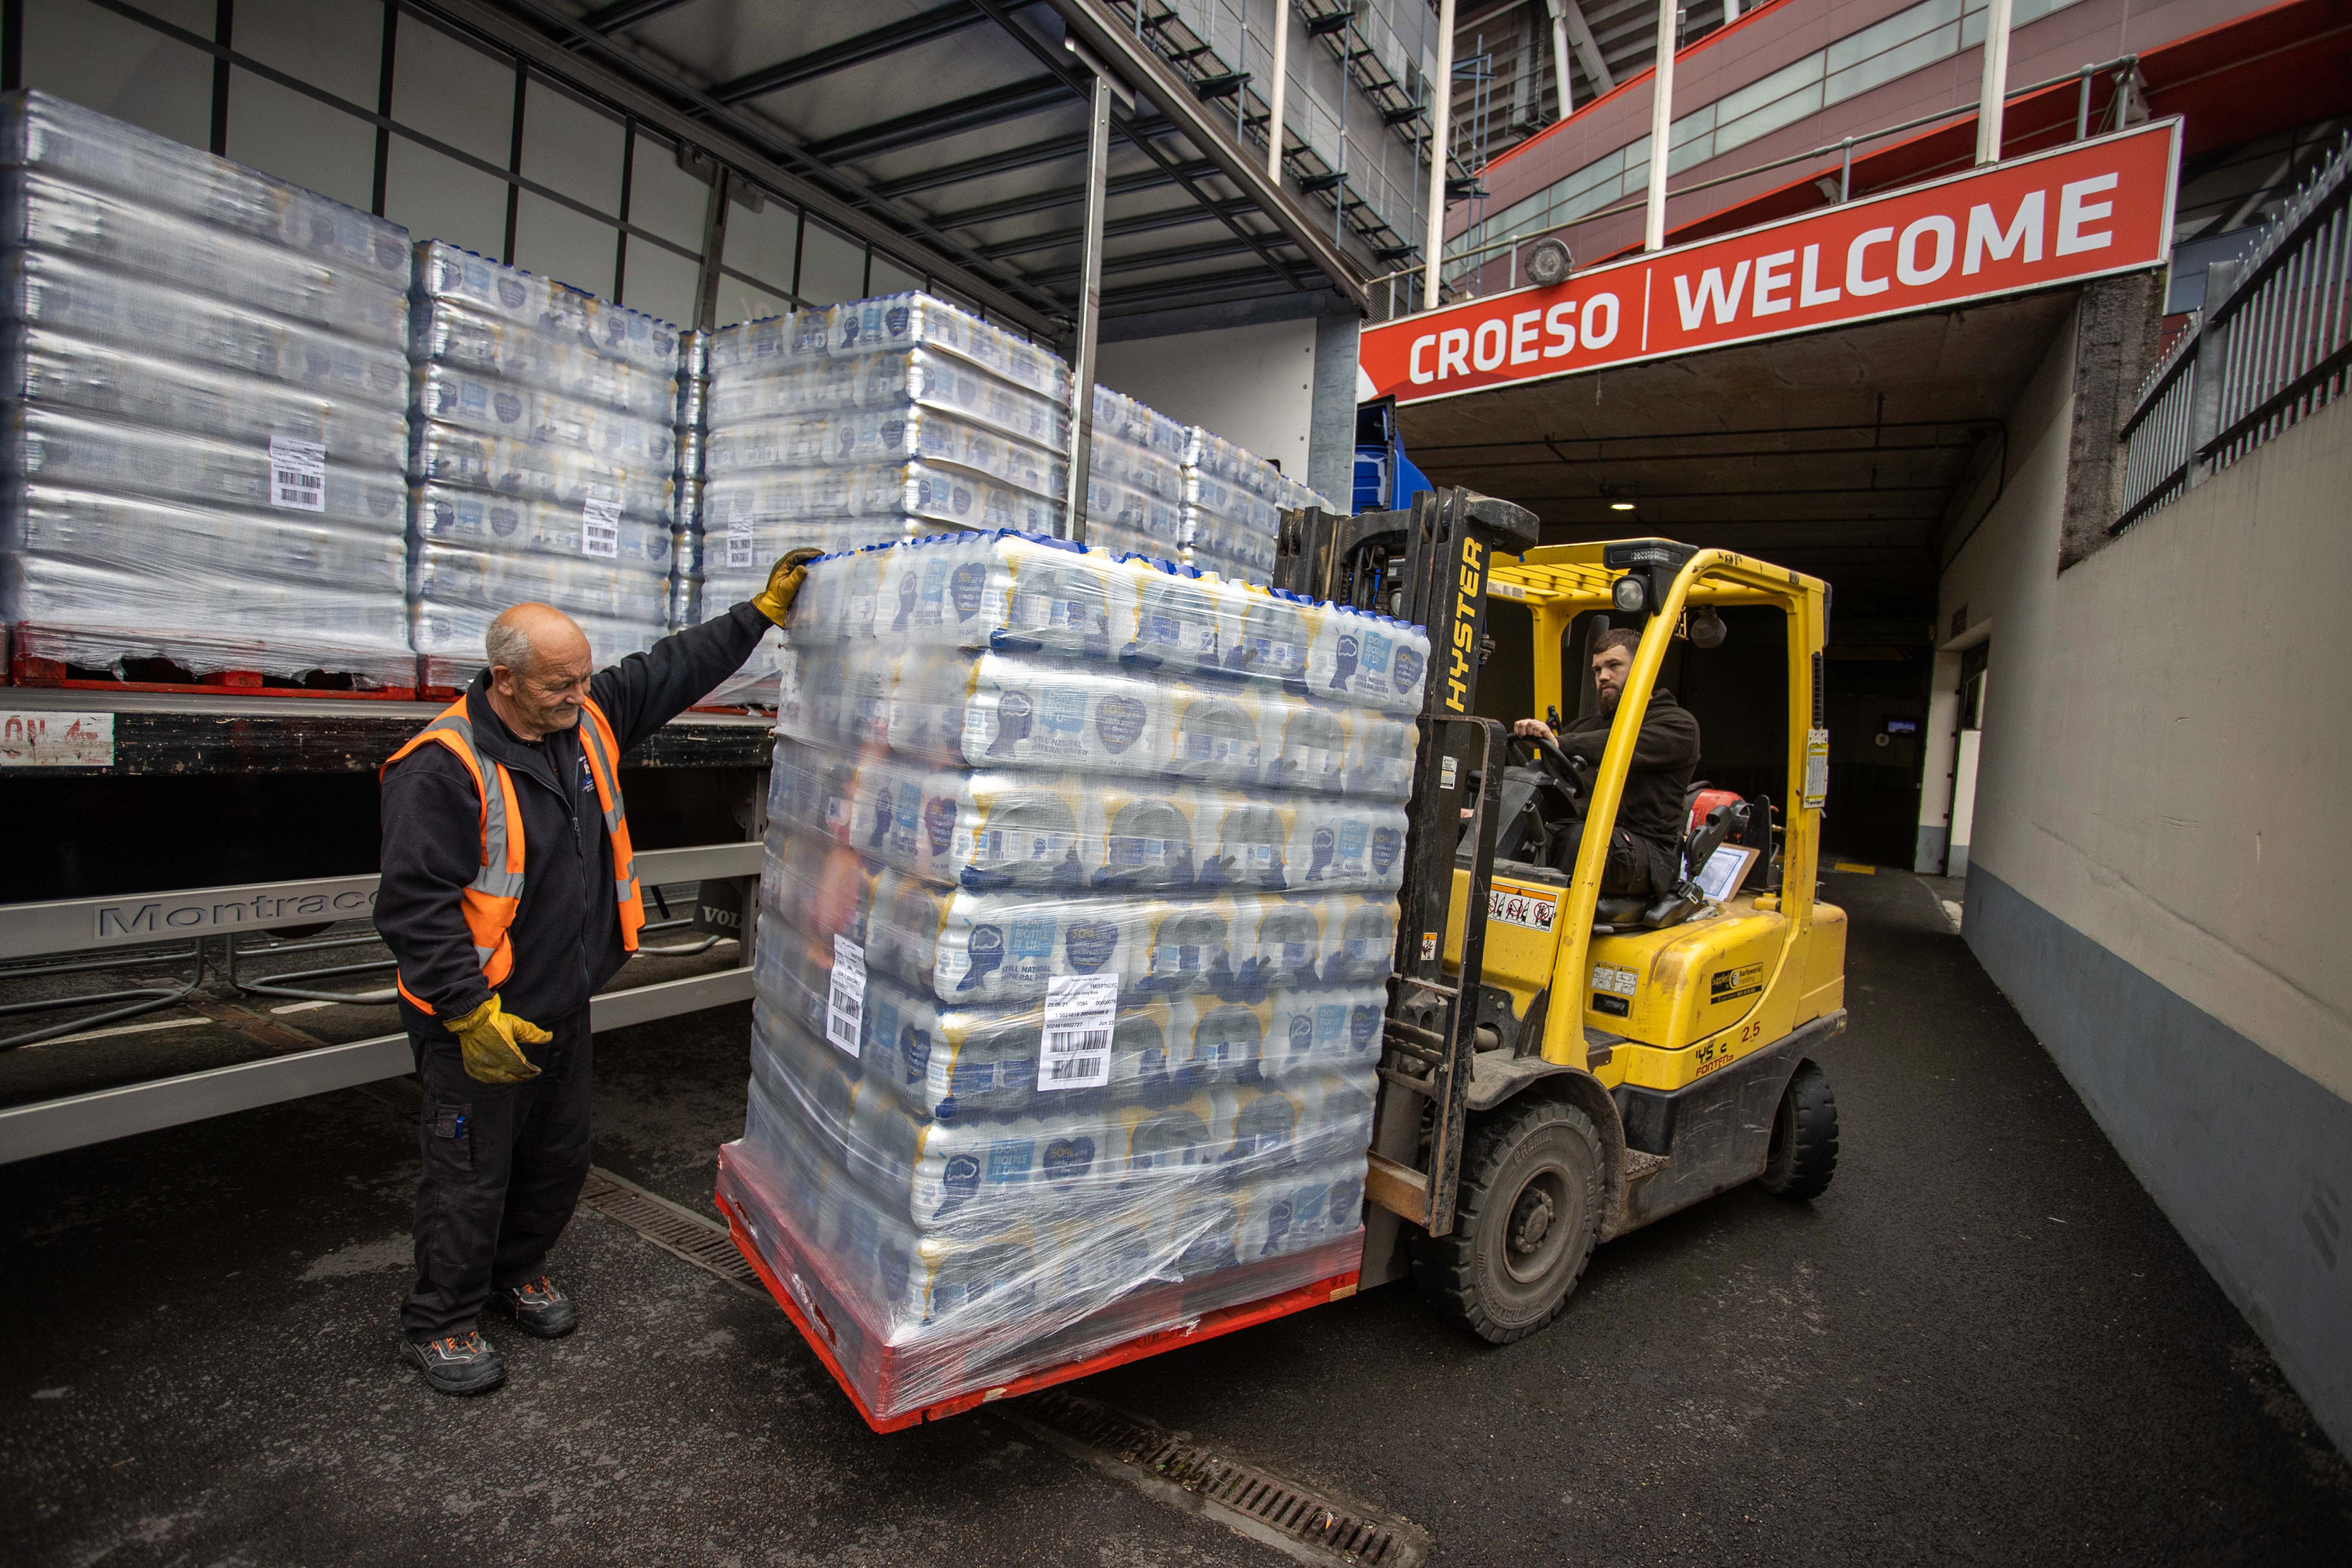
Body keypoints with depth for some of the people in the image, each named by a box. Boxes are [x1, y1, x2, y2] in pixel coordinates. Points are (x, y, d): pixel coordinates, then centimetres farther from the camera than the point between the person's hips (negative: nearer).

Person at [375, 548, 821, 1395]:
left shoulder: (588, 719, -1)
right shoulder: (442, 766, -22)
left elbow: (675, 669, 8)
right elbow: (414, 905, -23)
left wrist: (763, 611, 6)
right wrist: (471, 1015, -24)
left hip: (562, 1008, 7)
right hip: (477, 1022, -7)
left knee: (559, 1160, 22)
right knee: (471, 1179, 9)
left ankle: (517, 1271, 45)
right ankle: (439, 1322, 31)